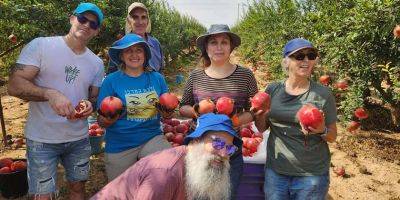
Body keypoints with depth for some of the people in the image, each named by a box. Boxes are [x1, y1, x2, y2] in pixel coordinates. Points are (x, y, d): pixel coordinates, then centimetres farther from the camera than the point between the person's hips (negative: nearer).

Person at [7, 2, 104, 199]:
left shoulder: (97, 63, 5)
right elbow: (14, 86, -13)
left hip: (79, 138, 4)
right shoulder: (40, 45, -8)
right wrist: (50, 94, -30)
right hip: (42, 140, -4)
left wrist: (89, 105, -12)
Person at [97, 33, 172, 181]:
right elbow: (101, 121, -2)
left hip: (152, 137, 1)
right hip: (120, 146, -1)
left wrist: (167, 113, -13)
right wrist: (109, 120, -24)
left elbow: (166, 113, 10)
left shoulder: (157, 78, 3)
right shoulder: (111, 80, -5)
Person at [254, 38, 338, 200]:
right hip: (276, 172, 2)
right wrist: (259, 112, -14)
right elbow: (262, 127, 6)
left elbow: (332, 137, 0)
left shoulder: (323, 94, -7)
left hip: (312, 176, -1)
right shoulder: (273, 89, -3)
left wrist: (322, 131, -21)